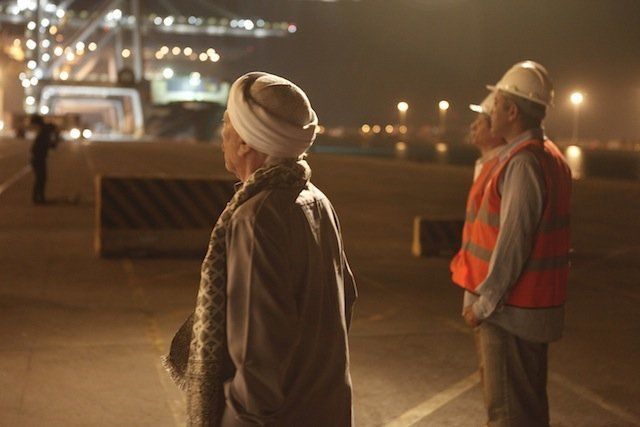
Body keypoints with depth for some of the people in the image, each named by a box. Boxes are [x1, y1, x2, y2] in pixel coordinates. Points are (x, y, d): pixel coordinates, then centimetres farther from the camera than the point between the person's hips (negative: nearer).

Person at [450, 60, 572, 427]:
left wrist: (484, 301, -16)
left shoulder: (523, 162, -20)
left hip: (510, 309, -10)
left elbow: (512, 241, -23)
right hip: (534, 302, 10)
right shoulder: (549, 156, 12)